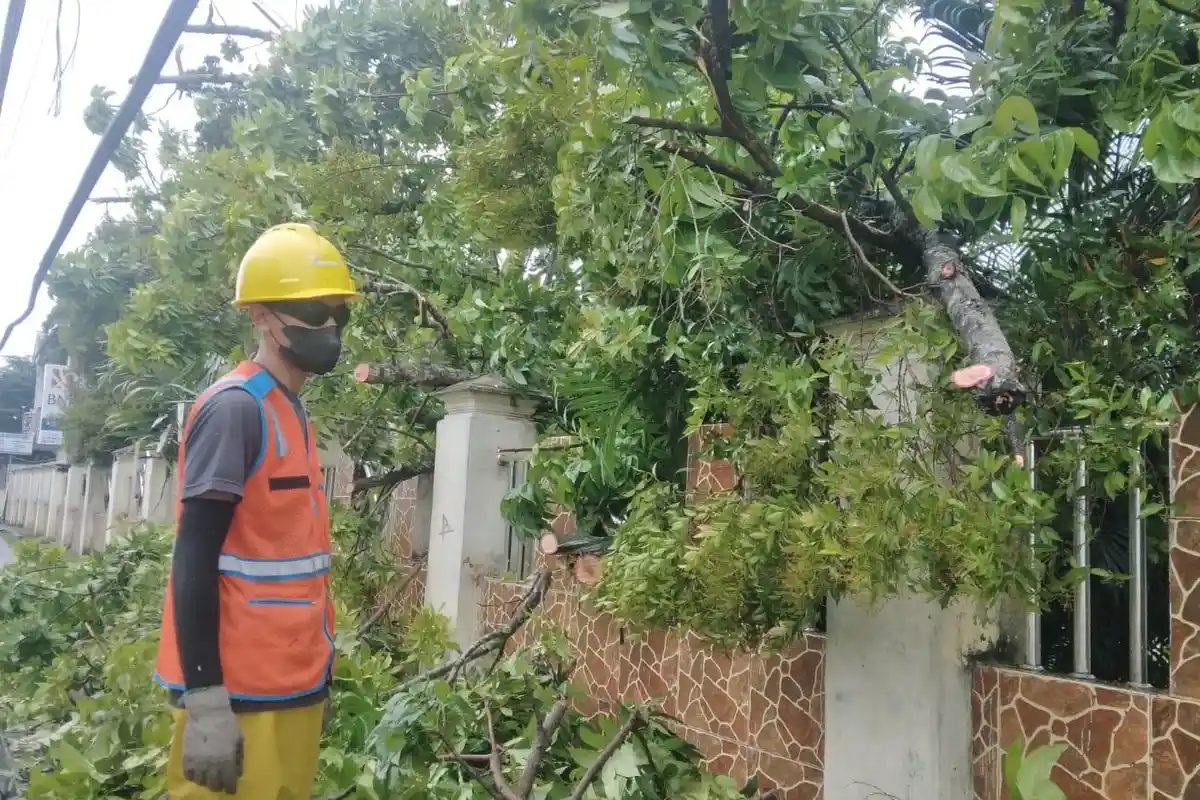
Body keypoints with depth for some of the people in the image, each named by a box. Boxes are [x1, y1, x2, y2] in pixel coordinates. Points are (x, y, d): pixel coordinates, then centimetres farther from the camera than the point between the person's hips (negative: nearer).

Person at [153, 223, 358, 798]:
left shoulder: (294, 415, 12)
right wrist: (205, 700, -20)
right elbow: (194, 560, -17)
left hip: (292, 687, 8)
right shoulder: (235, 407, -14)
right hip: (239, 696, -8)